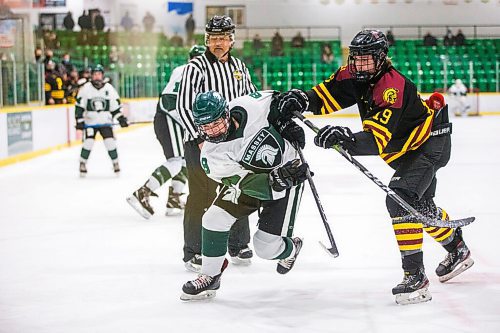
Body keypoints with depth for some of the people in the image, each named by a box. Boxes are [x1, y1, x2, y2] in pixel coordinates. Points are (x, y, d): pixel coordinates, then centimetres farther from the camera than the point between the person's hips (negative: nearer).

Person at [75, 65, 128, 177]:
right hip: (90, 122, -1)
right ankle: (82, 164, 5)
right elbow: (79, 106, -2)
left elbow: (115, 106, 6)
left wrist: (121, 118, -2)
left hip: (105, 122, 1)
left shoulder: (109, 88, 0)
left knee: (110, 142, -9)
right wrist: (79, 120, -8)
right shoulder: (86, 88, -5)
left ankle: (115, 163, 9)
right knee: (88, 143, -12)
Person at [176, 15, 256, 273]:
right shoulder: (196, 67, -10)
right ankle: (193, 252, 2)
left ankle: (237, 246, 28)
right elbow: (183, 105, -13)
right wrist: (199, 139, -19)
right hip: (200, 139, -6)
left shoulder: (239, 67, 10)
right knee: (202, 196, -7)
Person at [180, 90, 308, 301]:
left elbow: (275, 100, -3)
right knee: (215, 219, -14)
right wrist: (279, 179, -45)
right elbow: (249, 183, -30)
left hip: (287, 173, -2)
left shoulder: (249, 106, -27)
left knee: (267, 247, -7)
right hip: (245, 177, 2)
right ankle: (210, 277, 7)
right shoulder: (212, 156, -25)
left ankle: (291, 249, 31)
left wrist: (287, 125, -15)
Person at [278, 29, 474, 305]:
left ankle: (415, 277, -24)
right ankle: (458, 251, 47)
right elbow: (326, 95, -9)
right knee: (420, 205, 23)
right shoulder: (355, 76, -11)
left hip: (430, 141, -10)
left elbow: (379, 139, -42)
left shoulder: (393, 86, -35)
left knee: (401, 199, -25)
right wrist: (302, 99, -29)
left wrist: (348, 140, -56)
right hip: (407, 149, 10)